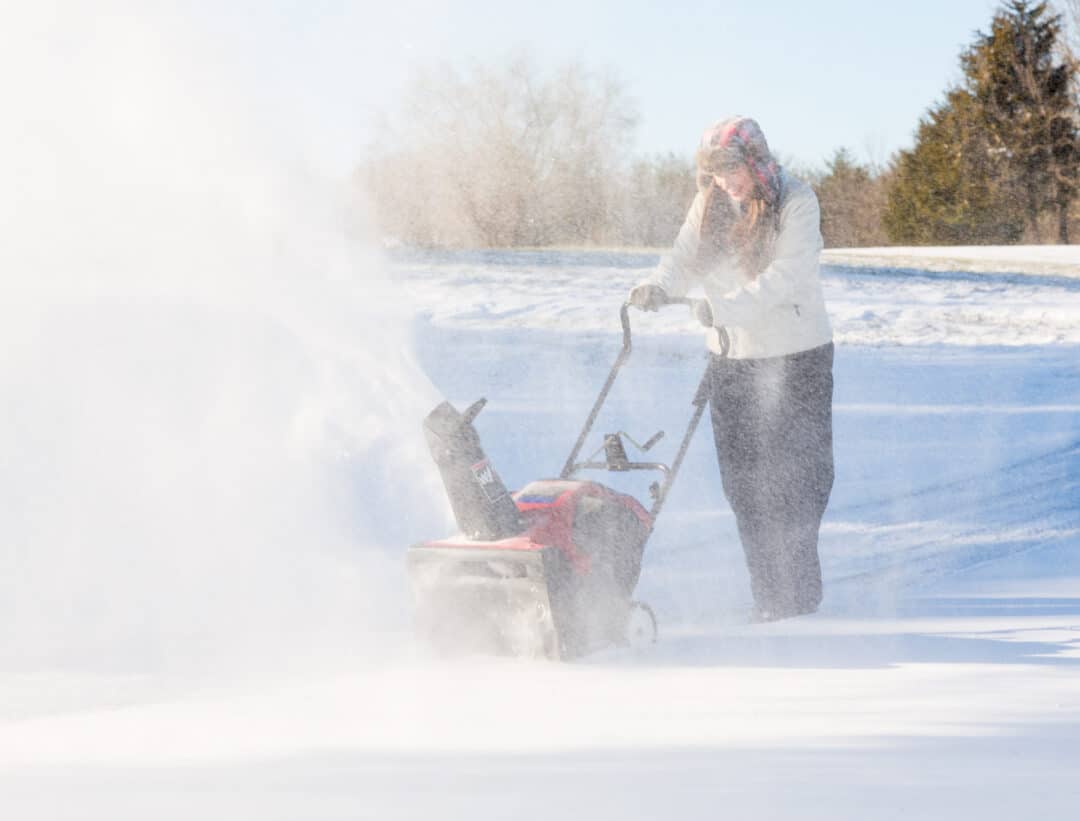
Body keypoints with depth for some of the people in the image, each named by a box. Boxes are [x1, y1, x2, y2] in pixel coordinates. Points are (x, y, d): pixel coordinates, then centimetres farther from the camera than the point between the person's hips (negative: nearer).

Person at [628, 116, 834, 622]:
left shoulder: (796, 203, -10)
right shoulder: (709, 205, 7)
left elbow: (785, 276, -22)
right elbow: (685, 258, -1)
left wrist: (731, 306, -35)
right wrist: (659, 287, -23)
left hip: (795, 357, -5)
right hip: (731, 357, 5)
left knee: (793, 478, -5)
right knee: (743, 482, 4)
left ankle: (798, 592, 2)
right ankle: (769, 594, 11)